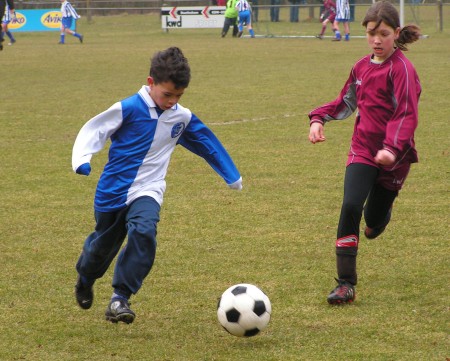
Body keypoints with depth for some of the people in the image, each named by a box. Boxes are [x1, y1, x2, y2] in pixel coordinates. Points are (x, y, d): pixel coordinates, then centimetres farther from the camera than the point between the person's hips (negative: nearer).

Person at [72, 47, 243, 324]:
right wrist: (82, 159, -24)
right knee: (103, 245, 16)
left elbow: (206, 142, 15)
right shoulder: (129, 109, -15)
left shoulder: (183, 117, -1)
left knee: (144, 232, -29)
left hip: (148, 190, 2)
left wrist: (232, 176, 23)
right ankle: (85, 281, 50)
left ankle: (121, 297, -24)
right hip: (113, 190, -1)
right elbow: (93, 131, -7)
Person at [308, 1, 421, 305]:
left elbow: (407, 114, -21)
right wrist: (319, 118, 5)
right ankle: (346, 284, -14)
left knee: (373, 222, 8)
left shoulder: (402, 69, -14)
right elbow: (346, 102, 20)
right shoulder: (362, 67, 6)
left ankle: (381, 214, 50)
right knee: (350, 207, -18)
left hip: (393, 157, -4)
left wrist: (392, 148, -34)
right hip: (362, 150, 4)